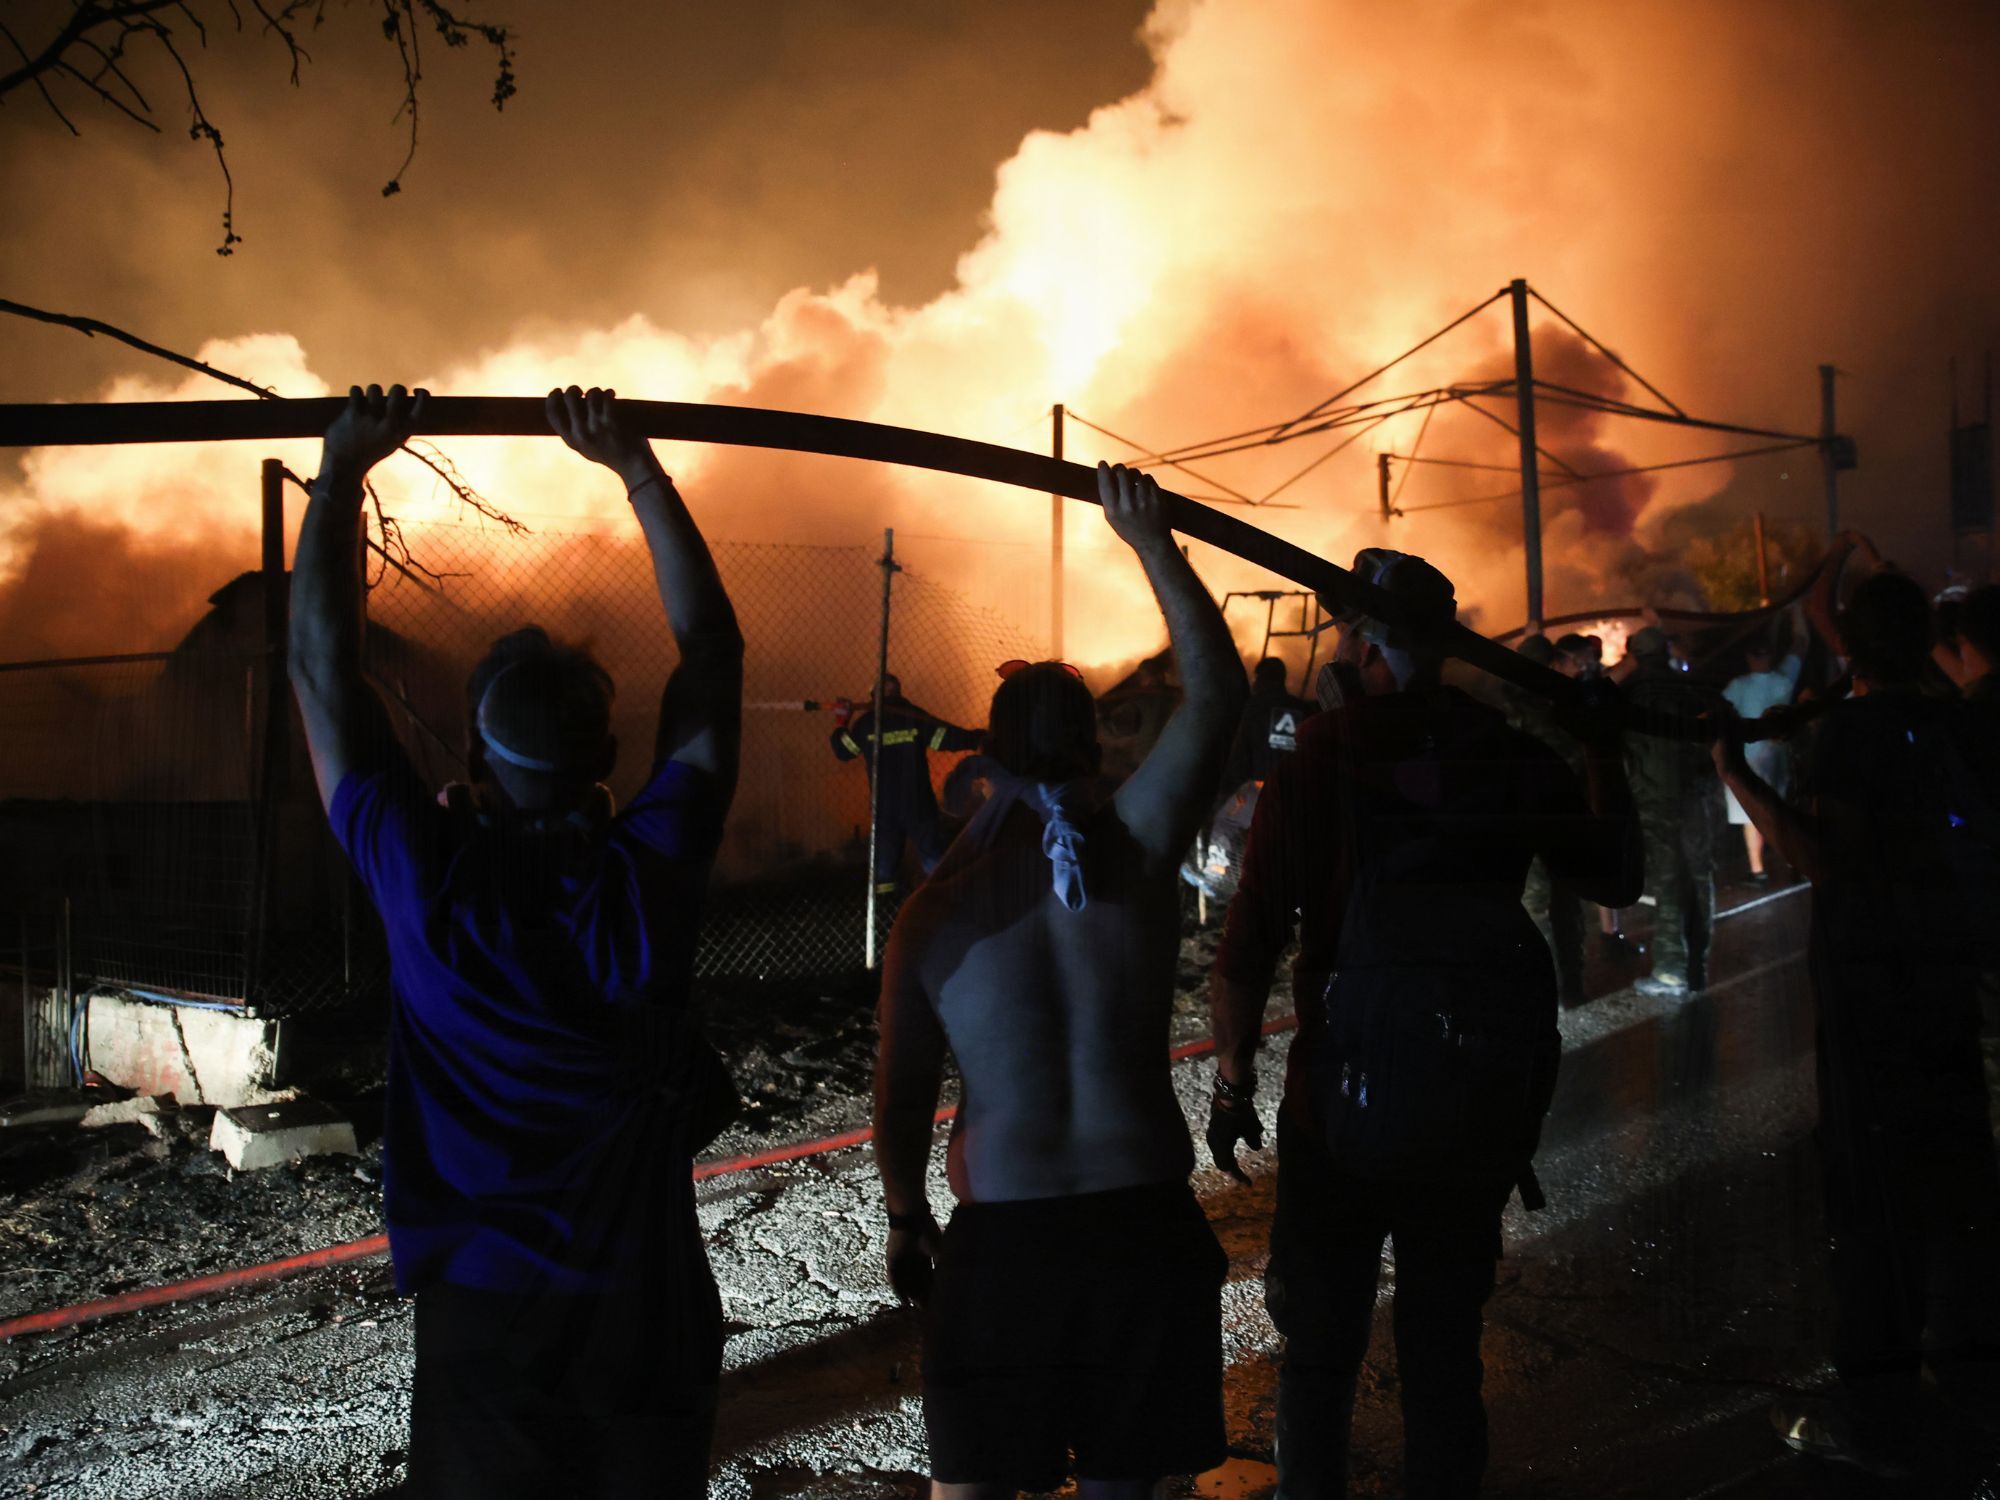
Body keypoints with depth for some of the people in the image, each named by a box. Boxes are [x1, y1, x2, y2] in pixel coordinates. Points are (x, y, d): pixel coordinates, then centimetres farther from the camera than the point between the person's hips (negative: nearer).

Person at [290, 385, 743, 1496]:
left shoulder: (428, 880, -14)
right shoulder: (654, 870, -11)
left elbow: (322, 666, -4)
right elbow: (712, 651, 1)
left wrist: (343, 470, 3)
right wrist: (636, 465, 6)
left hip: (486, 1321, -1)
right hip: (649, 1319, 1)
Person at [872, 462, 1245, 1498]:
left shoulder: (935, 909, -3)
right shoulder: (1136, 848, -5)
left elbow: (900, 1095, 1)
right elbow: (1215, 693, 6)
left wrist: (905, 1221, 16)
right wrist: (1151, 543, 11)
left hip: (1001, 1237, 0)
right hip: (1147, 1220, 1)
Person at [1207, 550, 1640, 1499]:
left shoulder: (1315, 760, -8)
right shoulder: (1515, 752, 0)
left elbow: (1249, 940, -14)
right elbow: (1614, 877, 11)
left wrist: (1232, 1081, -8)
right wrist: (1603, 755, 21)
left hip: (1343, 1099, -3)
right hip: (1481, 1101, 3)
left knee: (1320, 1350, 9)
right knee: (1445, 1345, 15)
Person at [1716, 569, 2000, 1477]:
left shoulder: (1853, 728, -14)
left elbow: (1821, 857, -24)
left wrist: (1738, 778, -19)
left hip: (1870, 979, -7)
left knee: (1873, 1186, -4)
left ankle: (1877, 1416, -1)